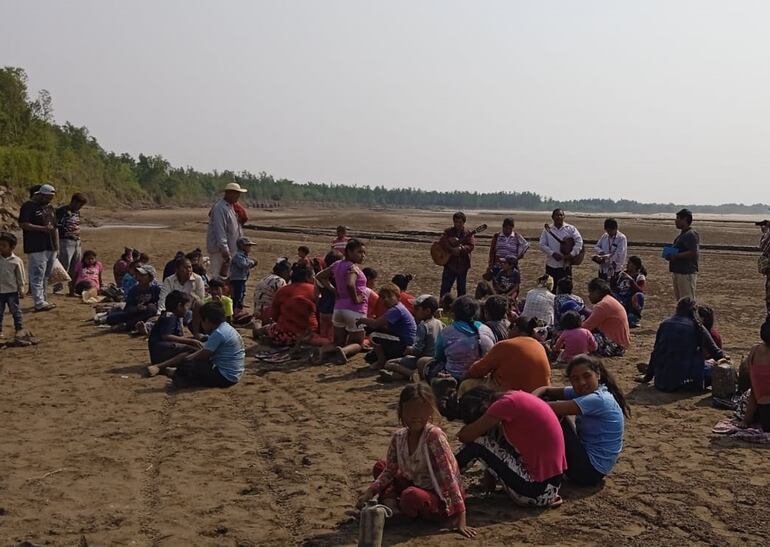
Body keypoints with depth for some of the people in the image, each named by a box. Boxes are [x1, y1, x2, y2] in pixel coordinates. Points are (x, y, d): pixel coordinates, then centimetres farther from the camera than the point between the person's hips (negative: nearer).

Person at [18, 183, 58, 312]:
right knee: (37, 276, -7)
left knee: (46, 276, 12)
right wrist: (43, 228, -18)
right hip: (36, 248, -8)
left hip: (51, 247, 8)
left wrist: (57, 246, 18)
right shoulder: (28, 206, -6)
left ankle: (43, 300, 19)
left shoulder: (49, 207, 19)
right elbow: (23, 224, -15)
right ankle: (39, 303, -6)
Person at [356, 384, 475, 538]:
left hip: (442, 498, -6)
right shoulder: (399, 437, -5)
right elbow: (389, 471, 3)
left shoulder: (434, 435, -25)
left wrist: (460, 518, -31)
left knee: (411, 496, -36)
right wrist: (369, 492, -15)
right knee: (379, 466, 6)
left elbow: (449, 475, -28)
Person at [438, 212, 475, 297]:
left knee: (461, 288, 10)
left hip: (462, 265, 1)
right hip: (449, 263, -1)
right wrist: (451, 249, -24)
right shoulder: (448, 232, 5)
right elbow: (442, 242, -9)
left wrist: (461, 249, -26)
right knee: (445, 287, -2)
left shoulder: (468, 233, 4)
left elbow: (471, 246, -9)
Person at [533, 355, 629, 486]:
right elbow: (546, 390, 1)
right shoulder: (583, 392, 2)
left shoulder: (598, 399, -23)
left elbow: (552, 408, -30)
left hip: (589, 469, -9)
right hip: (587, 458, 9)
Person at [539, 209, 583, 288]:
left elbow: (579, 241, -9)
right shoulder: (547, 230, 4)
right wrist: (553, 253, -16)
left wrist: (572, 254, -21)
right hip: (551, 265, 2)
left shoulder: (570, 229, 0)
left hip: (565, 265, -2)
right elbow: (542, 245, -2)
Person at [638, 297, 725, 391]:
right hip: (686, 377, -5)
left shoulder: (664, 324, 9)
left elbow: (655, 352, 14)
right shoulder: (696, 326, -1)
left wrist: (648, 376, 21)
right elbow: (713, 349, 7)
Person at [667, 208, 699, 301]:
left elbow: (693, 253, -25)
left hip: (687, 273, -11)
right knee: (680, 300, 16)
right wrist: (671, 255, 10)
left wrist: (676, 256, -20)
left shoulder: (691, 235, -15)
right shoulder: (682, 234, 18)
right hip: (678, 272, 11)